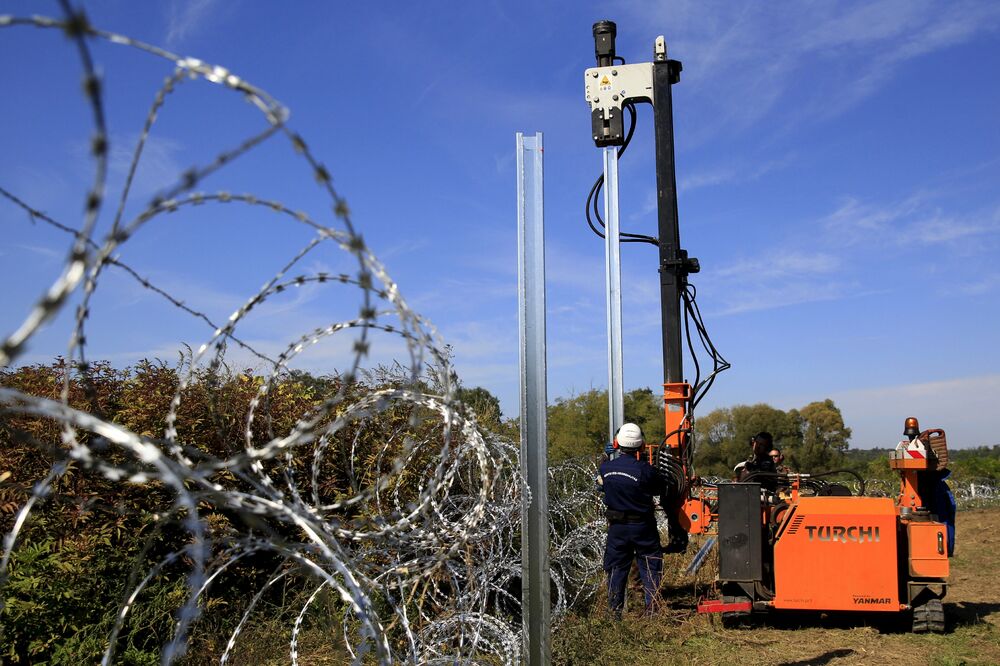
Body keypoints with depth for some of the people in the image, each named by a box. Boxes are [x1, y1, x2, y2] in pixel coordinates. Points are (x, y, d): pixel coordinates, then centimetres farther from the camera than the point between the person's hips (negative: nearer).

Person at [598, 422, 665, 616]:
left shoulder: (606, 468, -8)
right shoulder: (645, 470, -19)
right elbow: (661, 489, -5)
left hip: (616, 526, 3)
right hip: (642, 527, -3)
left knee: (616, 568, 13)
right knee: (650, 567, 9)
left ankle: (615, 610, 17)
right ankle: (652, 607, 9)